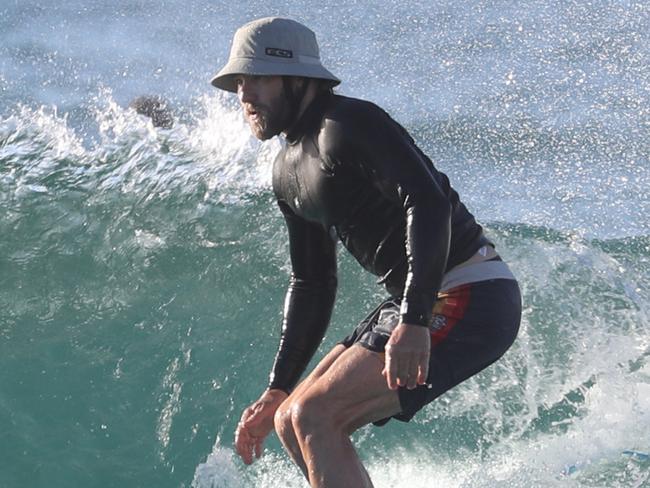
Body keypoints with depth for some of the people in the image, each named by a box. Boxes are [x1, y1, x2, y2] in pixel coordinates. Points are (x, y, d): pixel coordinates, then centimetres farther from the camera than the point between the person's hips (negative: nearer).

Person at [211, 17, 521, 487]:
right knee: (291, 422, 8)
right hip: (416, 304, 10)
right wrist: (278, 390, 19)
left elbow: (429, 203, -27)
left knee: (314, 416, -16)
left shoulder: (350, 123, -14)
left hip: (469, 300, -10)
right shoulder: (289, 171, 15)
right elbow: (312, 284, 21)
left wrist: (414, 320, -36)